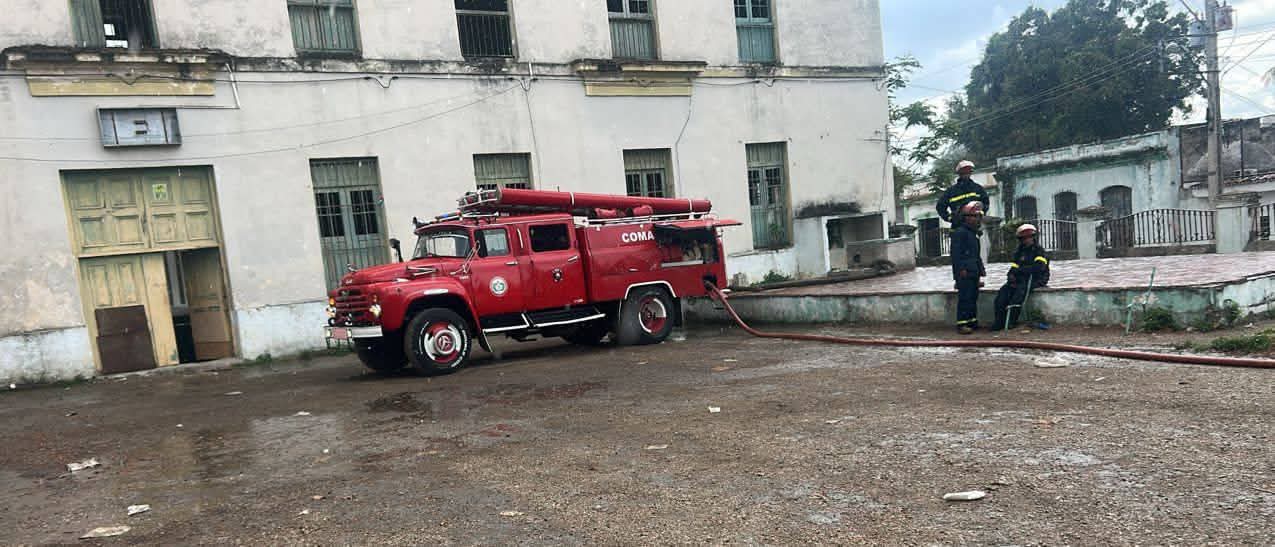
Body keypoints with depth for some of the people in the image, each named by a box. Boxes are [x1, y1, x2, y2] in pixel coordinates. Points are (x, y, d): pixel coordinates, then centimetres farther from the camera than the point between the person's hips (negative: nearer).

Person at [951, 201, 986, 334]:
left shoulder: (974, 233, 20)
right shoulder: (959, 232, -10)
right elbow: (956, 252, -17)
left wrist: (981, 269, 21)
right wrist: (961, 269, -22)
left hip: (974, 273, 10)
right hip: (964, 273, -10)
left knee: (973, 297, 12)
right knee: (964, 298, -11)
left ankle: (972, 321, 20)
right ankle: (961, 324, -11)